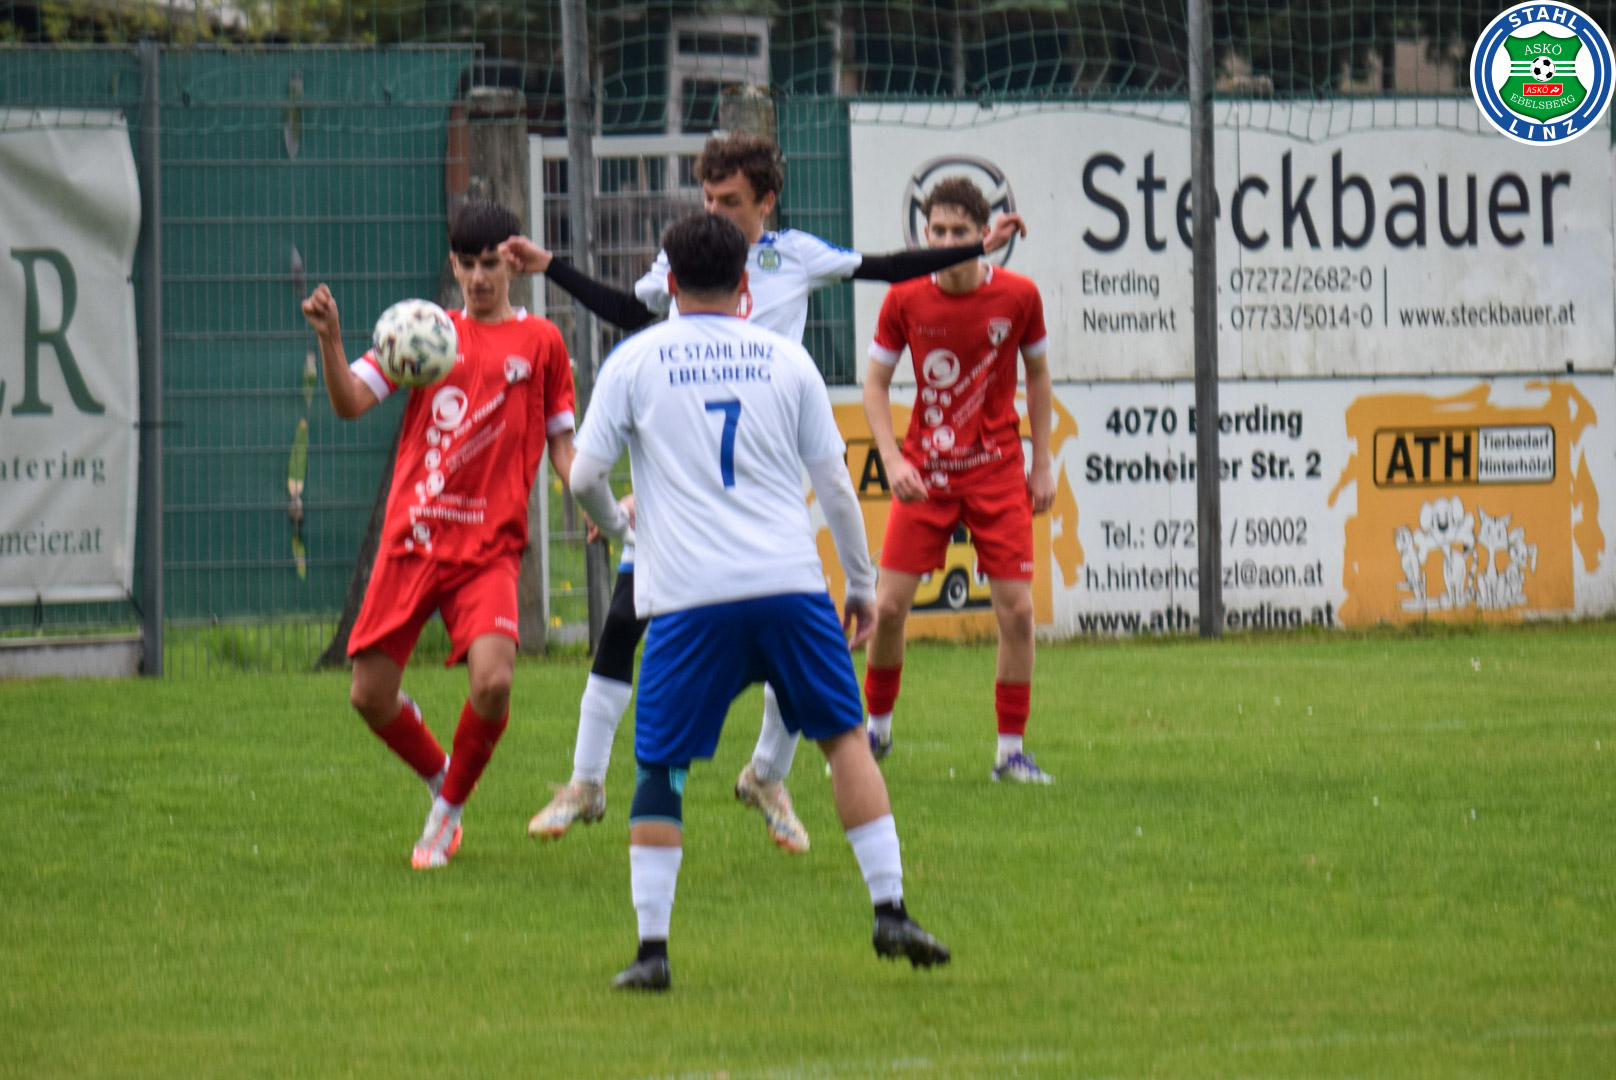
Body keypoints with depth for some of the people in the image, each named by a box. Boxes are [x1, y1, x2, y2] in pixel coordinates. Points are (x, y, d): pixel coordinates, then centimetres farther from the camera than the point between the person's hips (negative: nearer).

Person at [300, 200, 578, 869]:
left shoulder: (539, 342, 7)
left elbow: (560, 443, 10)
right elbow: (350, 402, 2)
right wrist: (329, 339, -15)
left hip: (489, 549, -2)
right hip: (410, 539, 2)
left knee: (493, 681, -23)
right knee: (369, 695, -2)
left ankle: (448, 811, 2)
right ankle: (441, 782, 27)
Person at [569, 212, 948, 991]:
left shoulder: (635, 362, 6)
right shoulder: (784, 359, 10)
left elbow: (584, 475, 5)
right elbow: (834, 482, 12)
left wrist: (614, 521, 28)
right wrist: (862, 584, 22)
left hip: (687, 598, -1)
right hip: (790, 584, 1)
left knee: (661, 766, 5)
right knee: (845, 737, 13)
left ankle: (651, 946, -1)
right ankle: (890, 911, 6)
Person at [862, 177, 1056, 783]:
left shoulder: (1018, 297, -7)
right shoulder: (905, 300, -7)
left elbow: (1037, 376, 9)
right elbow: (875, 384, 2)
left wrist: (1042, 463, 6)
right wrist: (892, 459, -12)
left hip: (997, 472, 0)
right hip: (924, 472, 0)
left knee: (1016, 609, -8)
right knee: (889, 605, -4)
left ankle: (1011, 750, 3)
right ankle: (876, 728, 19)